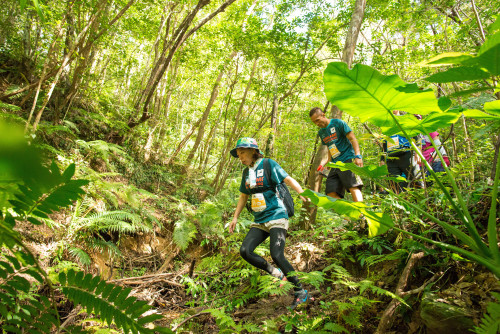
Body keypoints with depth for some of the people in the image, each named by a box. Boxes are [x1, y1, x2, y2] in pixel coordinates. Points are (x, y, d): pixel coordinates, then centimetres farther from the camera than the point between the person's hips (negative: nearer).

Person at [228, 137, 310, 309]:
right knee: (245, 251, -12)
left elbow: (288, 179, -13)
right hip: (259, 221, 7)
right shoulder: (247, 173, 15)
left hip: (276, 216, -7)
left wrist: (303, 193, -29)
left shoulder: (268, 164, -4)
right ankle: (276, 274, 6)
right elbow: (243, 196, 24)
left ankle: (300, 291, -1)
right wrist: (235, 217, 20)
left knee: (277, 255, -20)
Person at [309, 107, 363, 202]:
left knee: (353, 187, -23)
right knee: (331, 193, -5)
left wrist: (358, 156, -16)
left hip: (347, 159, -7)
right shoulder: (321, 132, 17)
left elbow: (353, 139, -5)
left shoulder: (338, 123, -2)